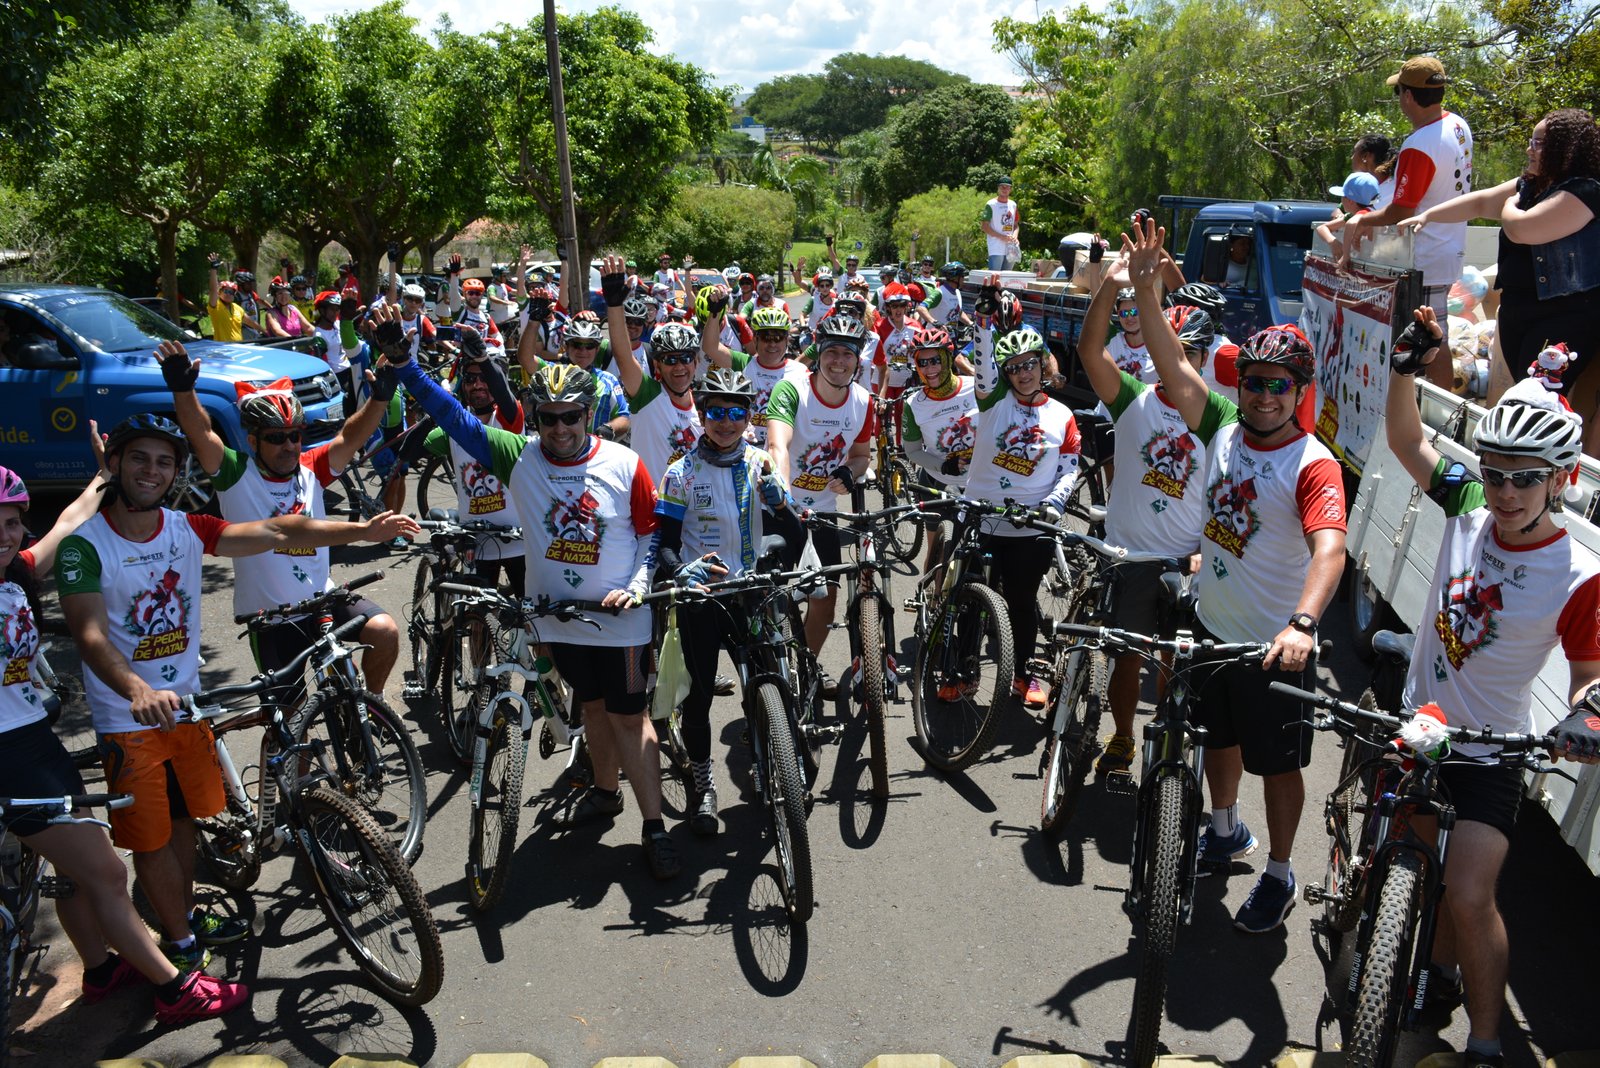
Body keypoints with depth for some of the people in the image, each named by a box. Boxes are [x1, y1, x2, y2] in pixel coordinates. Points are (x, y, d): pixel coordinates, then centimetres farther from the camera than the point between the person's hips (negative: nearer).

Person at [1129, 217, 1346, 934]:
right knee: (1219, 738, 24)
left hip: (1275, 644, -6)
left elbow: (1329, 549, -35)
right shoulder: (1224, 429, -3)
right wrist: (1146, 291, -26)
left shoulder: (1314, 466, -20)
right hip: (1212, 625, 6)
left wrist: (1302, 623, -52)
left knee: (1277, 762, 10)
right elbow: (1173, 367, -12)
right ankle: (1226, 832, 48)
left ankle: (1279, 875, 30)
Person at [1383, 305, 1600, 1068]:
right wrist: (1410, 363, -13)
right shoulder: (1468, 509, -7)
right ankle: (1441, 974, 44)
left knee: (1469, 898, -10)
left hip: (1489, 752, -5)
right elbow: (1406, 440, -1)